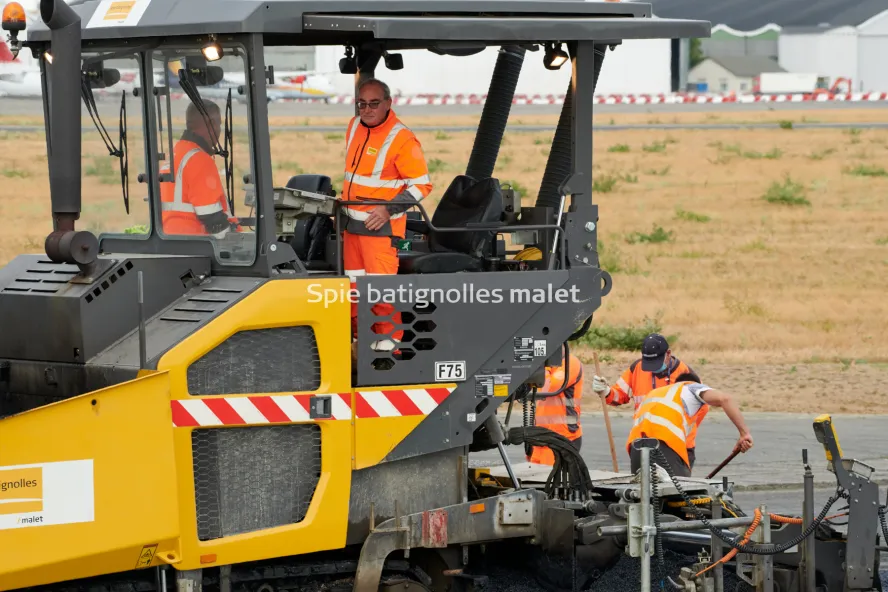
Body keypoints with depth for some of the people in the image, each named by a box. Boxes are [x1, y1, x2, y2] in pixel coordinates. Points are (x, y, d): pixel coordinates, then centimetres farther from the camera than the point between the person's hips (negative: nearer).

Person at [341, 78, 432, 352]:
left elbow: (422, 185, -12)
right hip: (352, 223, 7)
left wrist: (388, 209, -19)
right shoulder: (355, 126, 7)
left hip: (380, 225, -7)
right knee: (355, 288, 13)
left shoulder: (402, 140, -15)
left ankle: (388, 344, -2)